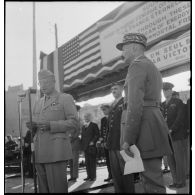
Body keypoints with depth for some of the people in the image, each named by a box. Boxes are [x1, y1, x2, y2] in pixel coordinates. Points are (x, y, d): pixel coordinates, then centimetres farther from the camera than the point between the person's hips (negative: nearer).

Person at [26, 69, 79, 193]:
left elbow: (74, 123, -3)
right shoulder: (38, 103, 24)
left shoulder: (66, 98, 5)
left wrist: (51, 125, -15)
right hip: (39, 153, 6)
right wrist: (31, 125, 0)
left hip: (56, 151, -5)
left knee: (57, 188, -9)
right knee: (43, 189, 5)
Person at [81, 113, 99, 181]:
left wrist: (93, 141, -16)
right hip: (85, 147, 6)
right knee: (87, 162, 6)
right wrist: (82, 144, 11)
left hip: (92, 146, -6)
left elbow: (97, 135, -6)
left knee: (92, 162, -3)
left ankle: (93, 176, 2)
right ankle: (89, 176, 11)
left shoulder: (94, 125, 1)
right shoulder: (83, 126, 20)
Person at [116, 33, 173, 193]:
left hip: (144, 128, -10)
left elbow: (135, 105, -18)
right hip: (155, 124, 10)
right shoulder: (153, 68, 24)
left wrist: (128, 139, -18)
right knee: (153, 178, 12)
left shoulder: (137, 65, -7)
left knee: (152, 182, -7)